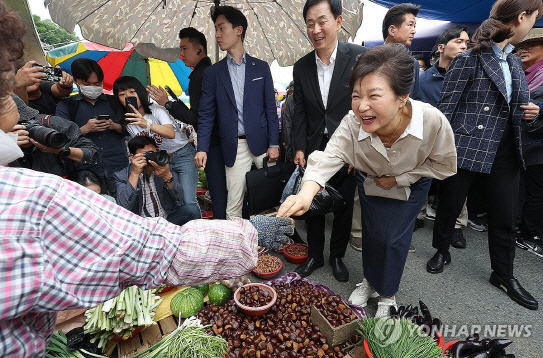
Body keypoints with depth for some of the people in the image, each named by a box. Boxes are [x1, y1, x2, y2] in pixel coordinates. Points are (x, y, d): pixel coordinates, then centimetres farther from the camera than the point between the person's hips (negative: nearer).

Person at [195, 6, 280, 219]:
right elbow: (206, 115, 5)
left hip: (261, 143, 1)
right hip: (234, 148, 0)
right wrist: (202, 148, -8)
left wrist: (274, 144, -2)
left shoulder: (261, 68, 9)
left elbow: (270, 109, 6)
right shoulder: (212, 73, 8)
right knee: (233, 205, 1)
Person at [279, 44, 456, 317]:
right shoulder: (352, 124, -35)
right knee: (371, 233, 11)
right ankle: (370, 281, 41)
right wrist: (305, 194, -66)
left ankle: (388, 294, 30)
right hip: (370, 182, 1)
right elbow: (328, 158, -47)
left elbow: (444, 165, -19)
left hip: (410, 185, -1)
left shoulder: (433, 121, -35)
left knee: (394, 239, 2)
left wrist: (397, 179, -23)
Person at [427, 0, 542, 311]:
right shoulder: (469, 60, -9)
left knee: (505, 216, 12)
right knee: (450, 206, 9)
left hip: (505, 152, 7)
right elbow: (446, 108, -12)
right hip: (466, 148, -7)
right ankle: (442, 251, 34)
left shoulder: (514, 61, 15)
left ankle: (504, 275, 30)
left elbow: (516, 105, 25)